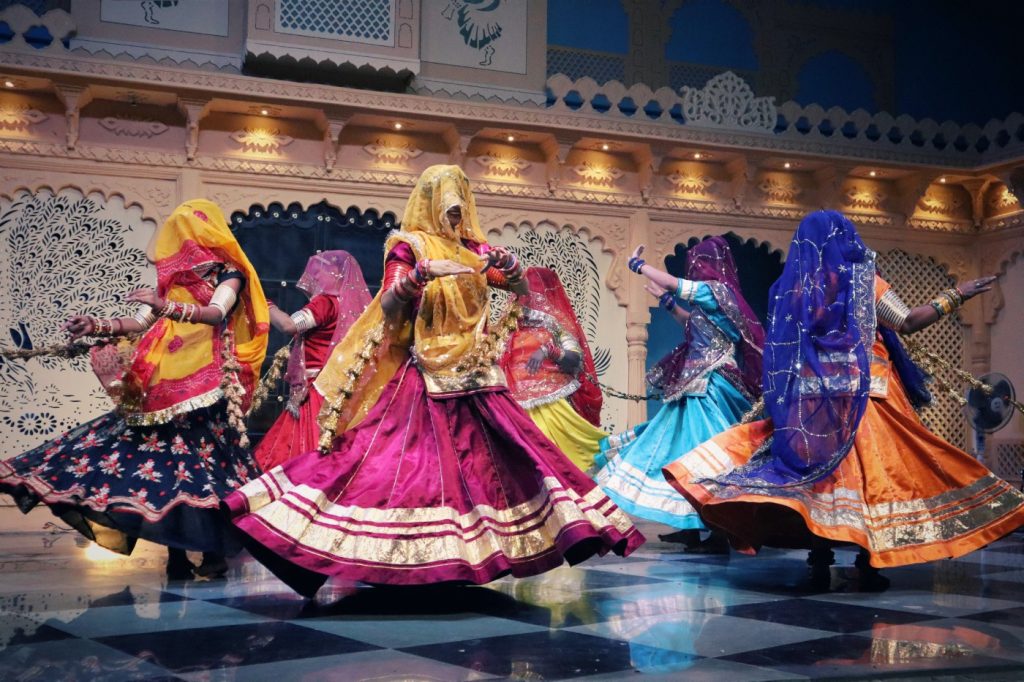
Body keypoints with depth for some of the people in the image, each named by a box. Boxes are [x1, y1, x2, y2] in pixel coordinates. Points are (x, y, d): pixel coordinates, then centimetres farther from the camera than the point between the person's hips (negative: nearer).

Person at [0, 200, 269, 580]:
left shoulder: (229, 275, 2)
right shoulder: (172, 278, 18)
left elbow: (216, 313, -17)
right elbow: (141, 323, 15)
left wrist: (168, 307, -33)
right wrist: (96, 327, 0)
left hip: (208, 383, -5)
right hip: (166, 383, 5)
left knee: (203, 458, -12)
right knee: (165, 456, -4)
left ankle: (213, 551, -8)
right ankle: (176, 554, -1)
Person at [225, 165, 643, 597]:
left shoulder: (475, 249, 12)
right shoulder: (408, 246, -1)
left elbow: (523, 291, 11)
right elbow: (388, 305, -13)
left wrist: (509, 266, -10)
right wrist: (423, 273, -28)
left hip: (475, 376, 5)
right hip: (424, 377, -5)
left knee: (487, 462, 1)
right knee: (409, 463, -10)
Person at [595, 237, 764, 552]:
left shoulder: (714, 291, -12)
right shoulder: (716, 295, 14)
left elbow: (672, 282, -14)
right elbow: (693, 323, 30)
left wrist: (637, 264, 1)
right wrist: (664, 299, 31)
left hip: (709, 390, -10)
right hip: (700, 388, 10)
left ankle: (722, 532, -8)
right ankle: (693, 527, 19)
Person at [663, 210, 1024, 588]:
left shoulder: (791, 287, 7)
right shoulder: (861, 279, -3)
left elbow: (780, 346, 10)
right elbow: (907, 322, -6)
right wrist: (955, 296, 1)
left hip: (810, 397, 3)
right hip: (862, 396, -3)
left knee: (817, 474, 5)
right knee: (871, 474, 2)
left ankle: (820, 564, 3)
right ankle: (870, 564, 0)